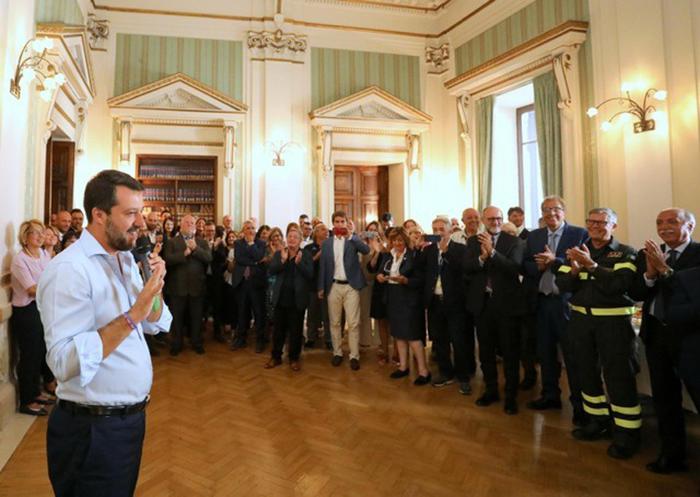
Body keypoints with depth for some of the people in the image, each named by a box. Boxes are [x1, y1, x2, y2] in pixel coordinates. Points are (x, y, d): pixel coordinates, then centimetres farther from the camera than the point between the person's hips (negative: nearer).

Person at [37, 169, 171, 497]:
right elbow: (64, 362, -29)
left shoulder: (126, 259, 6)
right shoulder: (69, 269, -22)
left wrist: (154, 287, -8)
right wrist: (131, 316, -30)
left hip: (131, 417, 8)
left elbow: (156, 324, 9)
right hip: (93, 429, -8)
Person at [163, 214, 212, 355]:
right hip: (178, 286, -1)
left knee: (196, 317, 11)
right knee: (177, 317, 9)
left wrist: (195, 248, -18)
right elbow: (167, 259, -11)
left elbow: (209, 258, -7)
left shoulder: (202, 242, 8)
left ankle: (196, 343, 25)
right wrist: (184, 253, -20)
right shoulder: (172, 242, 3)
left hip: (197, 286, 1)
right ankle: (176, 344, 23)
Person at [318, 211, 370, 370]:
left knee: (353, 323, -3)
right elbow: (323, 266, 9)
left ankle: (354, 356, 6)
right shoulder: (327, 243, 8)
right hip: (333, 286, 3)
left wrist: (350, 235, -23)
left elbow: (366, 250, -17)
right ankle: (337, 353, 21)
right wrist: (321, 287, 5)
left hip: (351, 286, -2)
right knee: (334, 322, 9)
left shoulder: (353, 239, 2)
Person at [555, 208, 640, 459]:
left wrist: (591, 265, -27)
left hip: (614, 321, -4)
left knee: (618, 376, -1)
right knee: (587, 372, 13)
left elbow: (619, 285, -20)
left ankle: (627, 432, 13)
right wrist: (574, 269, -20)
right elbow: (562, 284, -1)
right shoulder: (577, 251, 8)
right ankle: (597, 420, 29)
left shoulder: (625, 253, -3)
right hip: (581, 319, 5)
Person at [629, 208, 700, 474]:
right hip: (656, 332, 5)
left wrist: (664, 268, -24)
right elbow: (635, 294, 0)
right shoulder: (646, 254, 5)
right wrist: (650, 273, -16)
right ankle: (672, 454, 31)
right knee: (664, 397, 15)